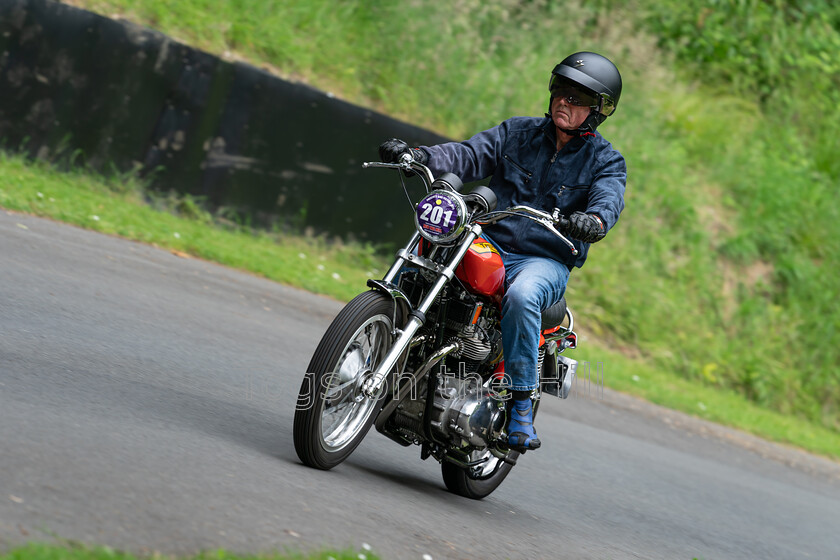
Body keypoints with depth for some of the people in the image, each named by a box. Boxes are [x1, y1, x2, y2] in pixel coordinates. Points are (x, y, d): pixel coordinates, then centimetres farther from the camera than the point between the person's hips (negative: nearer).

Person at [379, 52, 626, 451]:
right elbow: (468, 156, 2)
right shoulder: (517, 133, 13)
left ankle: (521, 402, -27)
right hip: (487, 243, 3)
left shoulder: (605, 160, 5)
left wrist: (593, 221, -41)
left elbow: (609, 198, -15)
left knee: (522, 295, -37)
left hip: (546, 261, -3)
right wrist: (419, 156, -18)